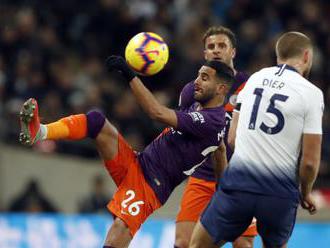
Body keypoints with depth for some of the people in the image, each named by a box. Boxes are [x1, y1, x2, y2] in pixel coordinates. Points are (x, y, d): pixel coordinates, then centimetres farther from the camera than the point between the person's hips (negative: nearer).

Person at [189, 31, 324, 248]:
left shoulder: (256, 78, 9)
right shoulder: (312, 93, -4)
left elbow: (232, 138, 13)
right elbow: (310, 160, -7)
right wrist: (306, 193, 11)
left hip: (238, 181, 2)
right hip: (280, 191, -2)